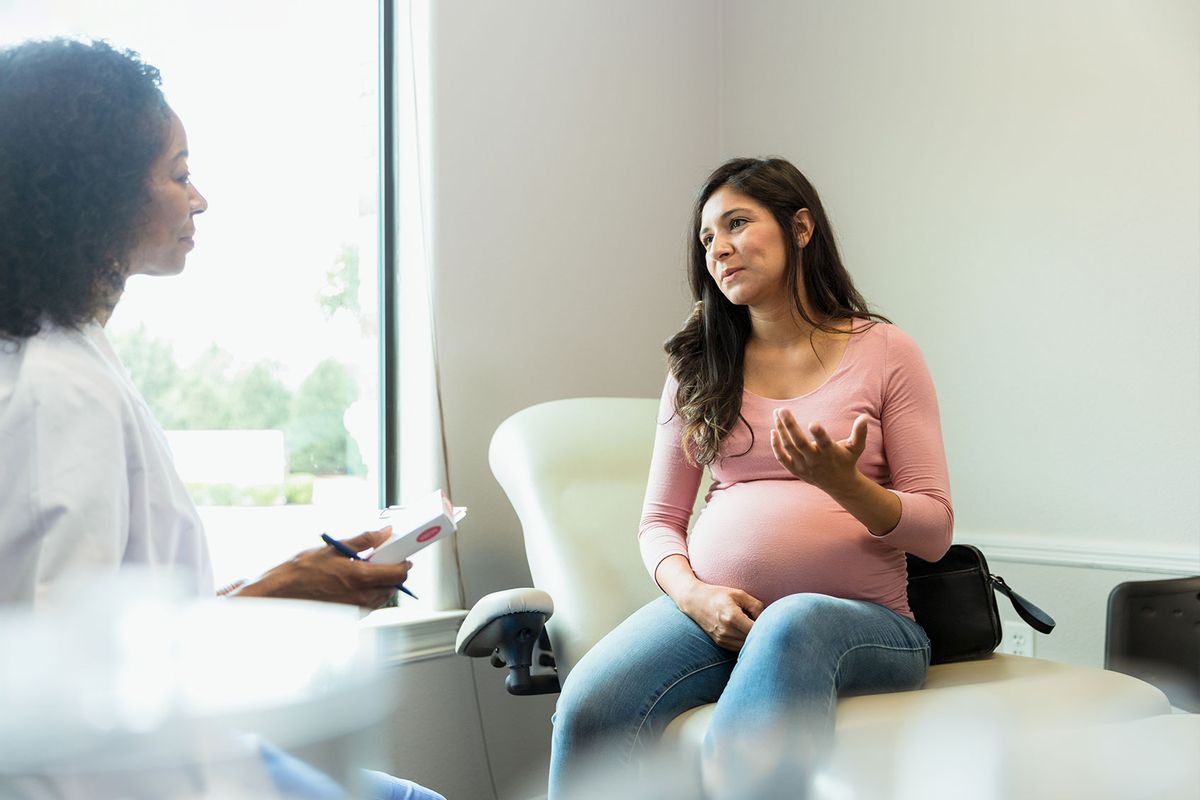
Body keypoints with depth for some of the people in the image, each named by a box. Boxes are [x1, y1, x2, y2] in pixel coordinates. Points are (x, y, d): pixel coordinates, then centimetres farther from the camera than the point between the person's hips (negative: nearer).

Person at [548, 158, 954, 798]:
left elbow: (935, 531, 2)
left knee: (791, 624, -41)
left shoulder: (884, 353, 6)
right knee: (587, 708, -28)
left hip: (858, 616, -2)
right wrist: (694, 593, -8)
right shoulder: (699, 365, 16)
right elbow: (660, 519, 14)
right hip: (714, 609, 3)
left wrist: (843, 484, -18)